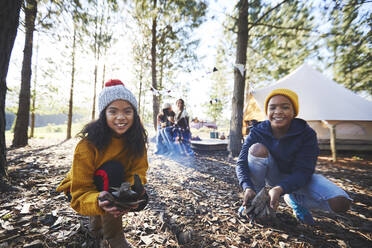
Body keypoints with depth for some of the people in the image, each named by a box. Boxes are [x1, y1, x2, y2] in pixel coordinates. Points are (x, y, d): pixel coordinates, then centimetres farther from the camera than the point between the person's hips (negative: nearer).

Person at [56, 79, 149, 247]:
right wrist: (98, 202, -49)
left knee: (141, 198, -20)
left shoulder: (136, 139, -16)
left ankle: (97, 222, 11)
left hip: (114, 187, 5)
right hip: (80, 190, -4)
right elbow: (80, 193, -28)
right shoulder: (88, 144, -30)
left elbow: (138, 171, -19)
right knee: (113, 169, -33)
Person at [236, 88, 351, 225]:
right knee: (258, 148, -32)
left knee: (340, 203, -23)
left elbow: (304, 171, -27)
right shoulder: (257, 131, -20)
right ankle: (254, 200, -14)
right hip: (271, 174, 0)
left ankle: (294, 199, 6)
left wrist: (279, 189, -44)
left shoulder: (307, 133, -21)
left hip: (296, 178, 1)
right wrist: (248, 187, -42)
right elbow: (242, 163, -23)